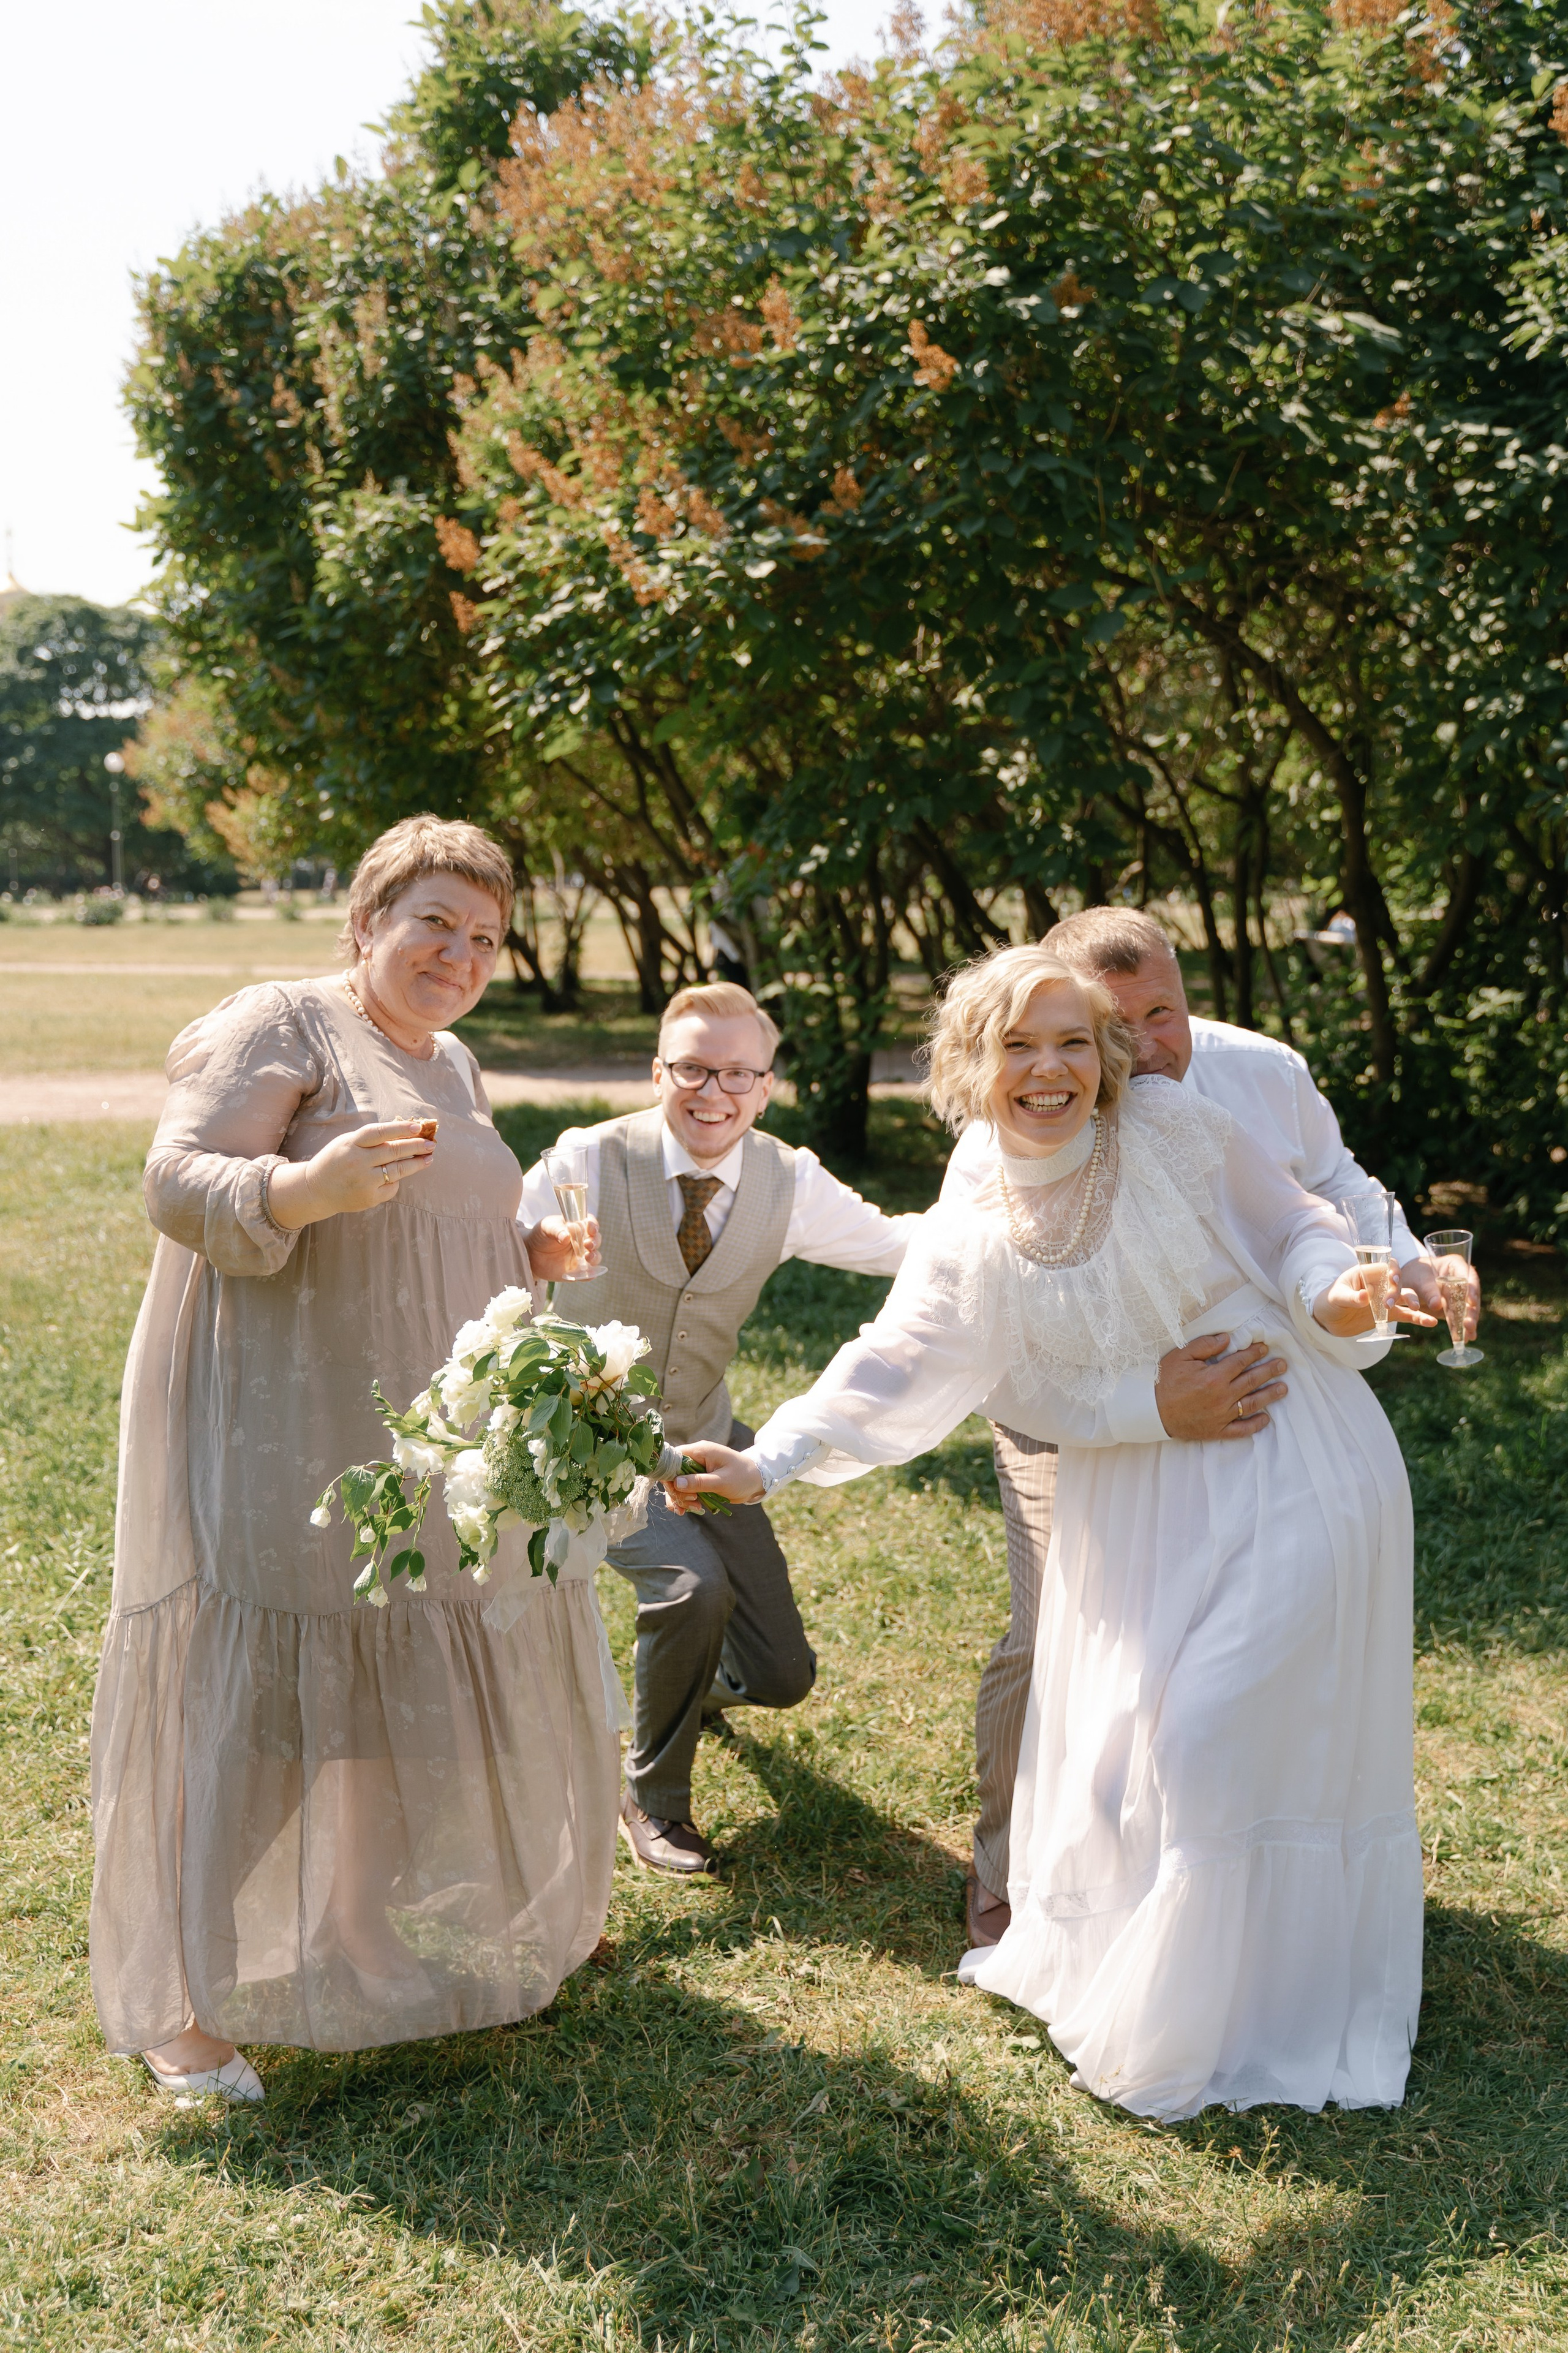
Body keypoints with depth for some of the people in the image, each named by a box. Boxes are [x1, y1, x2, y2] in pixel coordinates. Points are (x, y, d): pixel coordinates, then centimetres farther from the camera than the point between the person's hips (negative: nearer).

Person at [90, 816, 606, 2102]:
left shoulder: (452, 1064, 17)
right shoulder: (279, 1024, -9)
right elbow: (178, 1186, -17)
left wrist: (530, 1256, 9)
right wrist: (312, 1183, -34)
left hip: (426, 1434, 8)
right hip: (288, 1432, -8)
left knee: (439, 1676, 14)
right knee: (256, 1690, -5)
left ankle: (412, 1931, 33)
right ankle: (184, 2005, 8)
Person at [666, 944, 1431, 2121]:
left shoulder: (1170, 1127, -7)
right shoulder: (969, 1244, 2)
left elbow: (1295, 1229, 1)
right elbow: (890, 1372, -7)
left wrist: (1335, 1294, -20)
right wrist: (768, 1461, -20)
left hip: (1290, 1470, -4)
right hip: (1138, 1504, 4)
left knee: (1210, 1738, -7)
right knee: (1110, 1741, 10)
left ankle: (1189, 2028, 11)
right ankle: (1099, 1962, 35)